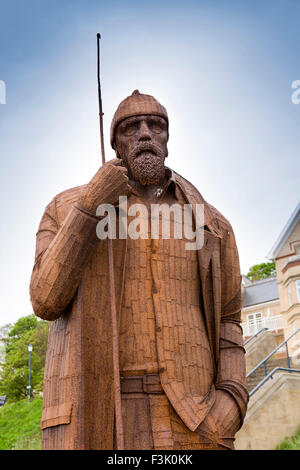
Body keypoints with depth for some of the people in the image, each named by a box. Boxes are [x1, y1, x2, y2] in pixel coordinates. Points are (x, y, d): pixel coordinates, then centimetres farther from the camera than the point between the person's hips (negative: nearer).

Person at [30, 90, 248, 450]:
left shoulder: (211, 225, 14)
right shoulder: (67, 209, 10)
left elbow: (225, 323, 15)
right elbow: (46, 302, -2)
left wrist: (231, 398, -4)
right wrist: (89, 208, -11)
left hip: (189, 417, 2)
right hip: (93, 415, -1)